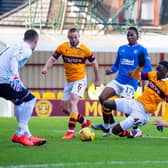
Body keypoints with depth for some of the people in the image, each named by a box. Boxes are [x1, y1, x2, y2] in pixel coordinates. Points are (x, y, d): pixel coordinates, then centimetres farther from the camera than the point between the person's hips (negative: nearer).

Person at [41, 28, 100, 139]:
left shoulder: (84, 49, -8)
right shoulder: (62, 47, -2)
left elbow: (94, 63, 4)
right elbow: (52, 59, 3)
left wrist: (97, 80, 9)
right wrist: (46, 68, -18)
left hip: (80, 80, -5)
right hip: (69, 81, 5)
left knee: (72, 101, -27)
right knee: (65, 108, 7)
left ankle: (71, 131, -28)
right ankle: (84, 122, 31)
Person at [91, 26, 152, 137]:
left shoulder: (141, 50, -1)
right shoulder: (122, 49, 16)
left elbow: (148, 68, -5)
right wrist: (111, 70, 1)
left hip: (130, 83, -6)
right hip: (118, 80, 6)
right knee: (102, 97, -9)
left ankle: (136, 130, 6)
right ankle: (108, 125, 1)